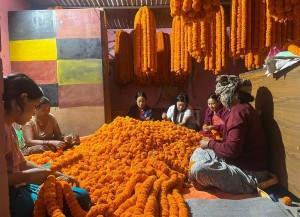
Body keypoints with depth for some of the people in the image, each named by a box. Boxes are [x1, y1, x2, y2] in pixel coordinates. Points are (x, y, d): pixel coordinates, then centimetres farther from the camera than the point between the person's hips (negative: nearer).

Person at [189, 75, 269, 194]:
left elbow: (231, 150, -26)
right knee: (199, 152, 14)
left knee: (198, 169, -25)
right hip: (240, 163, 10)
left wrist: (210, 144, -10)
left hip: (249, 176, -10)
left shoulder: (238, 111, -20)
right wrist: (214, 142, 6)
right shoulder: (241, 108, 13)